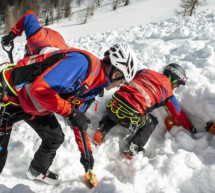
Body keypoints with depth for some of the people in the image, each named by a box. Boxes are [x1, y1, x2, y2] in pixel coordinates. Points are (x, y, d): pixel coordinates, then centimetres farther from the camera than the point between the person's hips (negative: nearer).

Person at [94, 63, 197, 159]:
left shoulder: (146, 72, 19)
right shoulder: (168, 92, 11)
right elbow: (178, 114, 21)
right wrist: (190, 127, 37)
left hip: (113, 103, 5)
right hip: (130, 116, -4)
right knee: (151, 123, 25)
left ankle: (102, 130, 17)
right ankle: (132, 148, 7)